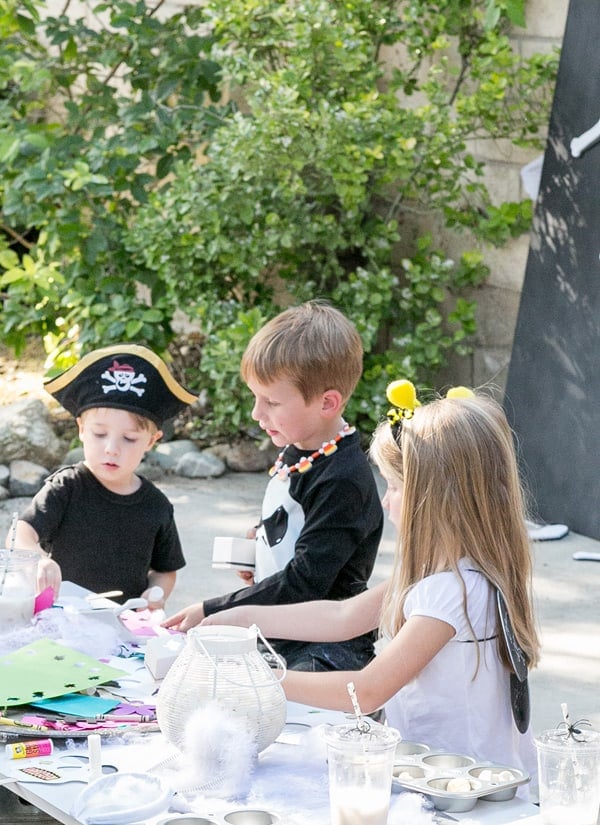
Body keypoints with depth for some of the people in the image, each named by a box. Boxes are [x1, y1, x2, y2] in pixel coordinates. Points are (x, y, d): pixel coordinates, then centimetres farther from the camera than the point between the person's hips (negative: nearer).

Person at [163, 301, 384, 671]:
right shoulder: (294, 454, 11)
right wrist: (260, 547, 8)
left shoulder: (345, 480, -19)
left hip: (328, 649, -9)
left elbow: (303, 584, -21)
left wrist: (212, 612, -18)